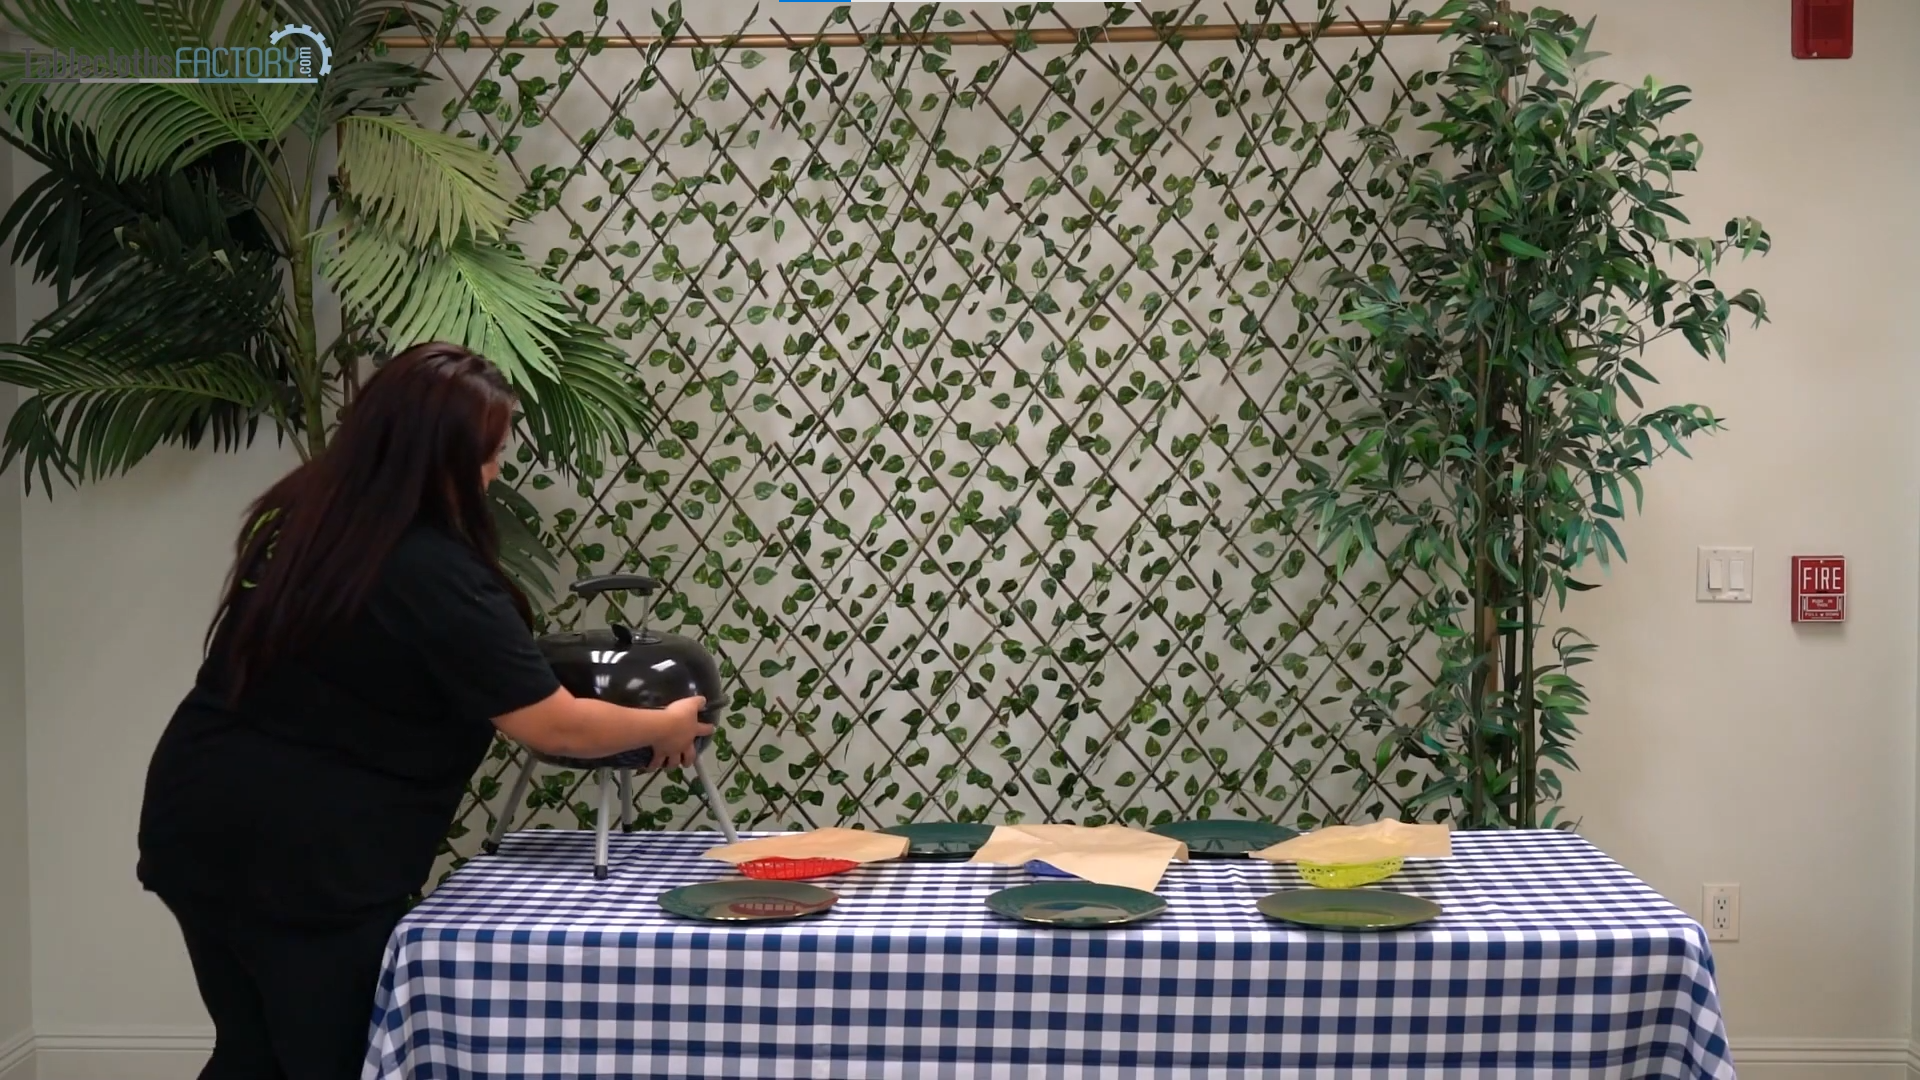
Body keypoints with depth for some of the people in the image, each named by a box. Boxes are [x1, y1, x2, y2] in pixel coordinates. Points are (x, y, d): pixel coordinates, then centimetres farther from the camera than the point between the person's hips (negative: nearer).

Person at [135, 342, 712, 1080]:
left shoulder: (292, 516, 4)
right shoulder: (436, 577, -18)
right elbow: (556, 727, -13)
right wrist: (665, 726, 4)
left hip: (197, 819, 8)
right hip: (306, 854, -8)